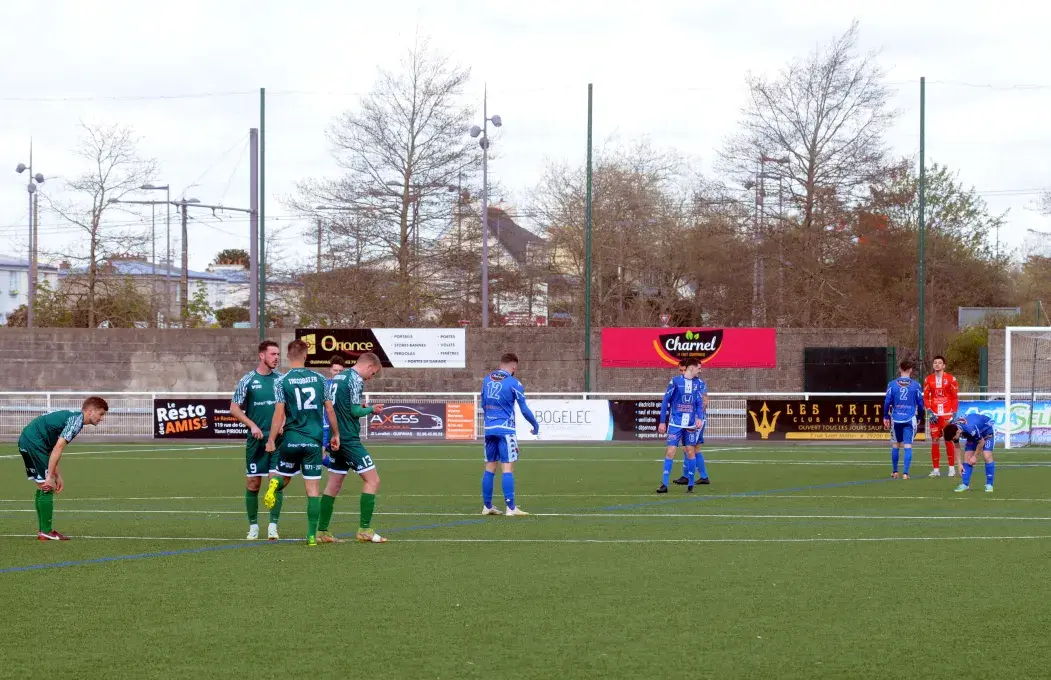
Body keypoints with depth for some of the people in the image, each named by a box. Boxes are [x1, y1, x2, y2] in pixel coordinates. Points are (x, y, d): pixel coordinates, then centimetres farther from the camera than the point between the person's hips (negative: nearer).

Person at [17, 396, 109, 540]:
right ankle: (46, 532, -4)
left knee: (42, 488, 15)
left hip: (25, 441, 10)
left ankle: (42, 531, 18)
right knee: (47, 488, -6)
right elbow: (58, 448, -19)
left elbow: (54, 450, 21)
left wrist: (58, 476, 18)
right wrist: (50, 477, -19)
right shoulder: (77, 420, -11)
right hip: (34, 442, -10)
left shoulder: (70, 417, 20)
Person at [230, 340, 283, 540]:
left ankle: (273, 525, -1)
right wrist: (252, 425, -10)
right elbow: (234, 408, 1)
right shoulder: (248, 380, -2)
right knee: (253, 483, 2)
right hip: (256, 439, -1)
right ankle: (253, 526, 14)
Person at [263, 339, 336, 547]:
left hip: (291, 438, -1)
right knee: (313, 489, 4)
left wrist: (271, 440, -2)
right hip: (314, 440, 1)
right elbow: (329, 409, 6)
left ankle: (274, 483, -17)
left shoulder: (281, 381, -3)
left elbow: (279, 413, -8)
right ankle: (312, 535, 0)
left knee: (283, 477, 20)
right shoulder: (319, 379, 3)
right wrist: (336, 434, 19)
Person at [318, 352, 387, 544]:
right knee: (372, 480, -5)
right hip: (349, 439, -9)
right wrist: (371, 409, 3)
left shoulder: (337, 377, 16)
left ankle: (322, 531, 10)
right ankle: (364, 530, -9)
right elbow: (355, 411, -15)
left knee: (334, 484, 12)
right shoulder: (355, 379, -10)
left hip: (336, 439, 9)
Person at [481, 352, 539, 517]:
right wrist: (535, 425, 9)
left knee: (490, 468, 10)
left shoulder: (487, 379, 10)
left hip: (489, 429, 6)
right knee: (508, 468, -7)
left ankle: (487, 506, 13)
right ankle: (510, 508, -11)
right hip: (505, 429, -6)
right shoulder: (513, 383, -7)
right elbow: (524, 409, -6)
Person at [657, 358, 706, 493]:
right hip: (675, 423, -2)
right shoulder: (676, 381, -3)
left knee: (690, 452, 3)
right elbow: (666, 401, 0)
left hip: (691, 424, 2)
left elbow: (699, 403, 4)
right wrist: (662, 422, -1)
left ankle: (691, 484, 13)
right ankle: (664, 484, -4)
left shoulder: (699, 383, 5)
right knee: (670, 452, -7)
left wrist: (699, 418, -13)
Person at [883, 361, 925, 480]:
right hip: (910, 419, -2)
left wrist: (886, 417, 8)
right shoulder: (915, 385, -2)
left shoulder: (892, 384, 0)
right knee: (908, 446, -2)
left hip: (896, 419, 2)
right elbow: (920, 403, 2)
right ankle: (905, 473, -10)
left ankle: (894, 472, 23)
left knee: (895, 445, 15)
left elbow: (887, 402, -1)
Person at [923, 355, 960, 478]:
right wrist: (929, 411, -4)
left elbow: (955, 397, 0)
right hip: (934, 415, 3)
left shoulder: (950, 379, -1)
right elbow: (926, 397, 9)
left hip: (947, 414, -3)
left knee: (949, 440, -2)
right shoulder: (928, 380, 7)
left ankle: (952, 468, 7)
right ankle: (935, 469, 6)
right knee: (934, 440, 2)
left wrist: (954, 414, -6)